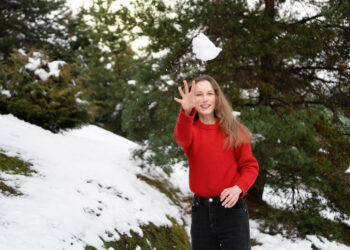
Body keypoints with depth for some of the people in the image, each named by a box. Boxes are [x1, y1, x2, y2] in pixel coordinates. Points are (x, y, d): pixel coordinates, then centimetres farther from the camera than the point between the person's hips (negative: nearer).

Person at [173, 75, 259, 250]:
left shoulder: (234, 130, 3)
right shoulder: (191, 129, 3)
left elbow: (250, 166, 4)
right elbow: (182, 138, -22)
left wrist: (238, 187, -17)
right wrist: (187, 111, -43)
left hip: (231, 207, -1)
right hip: (201, 210, 2)